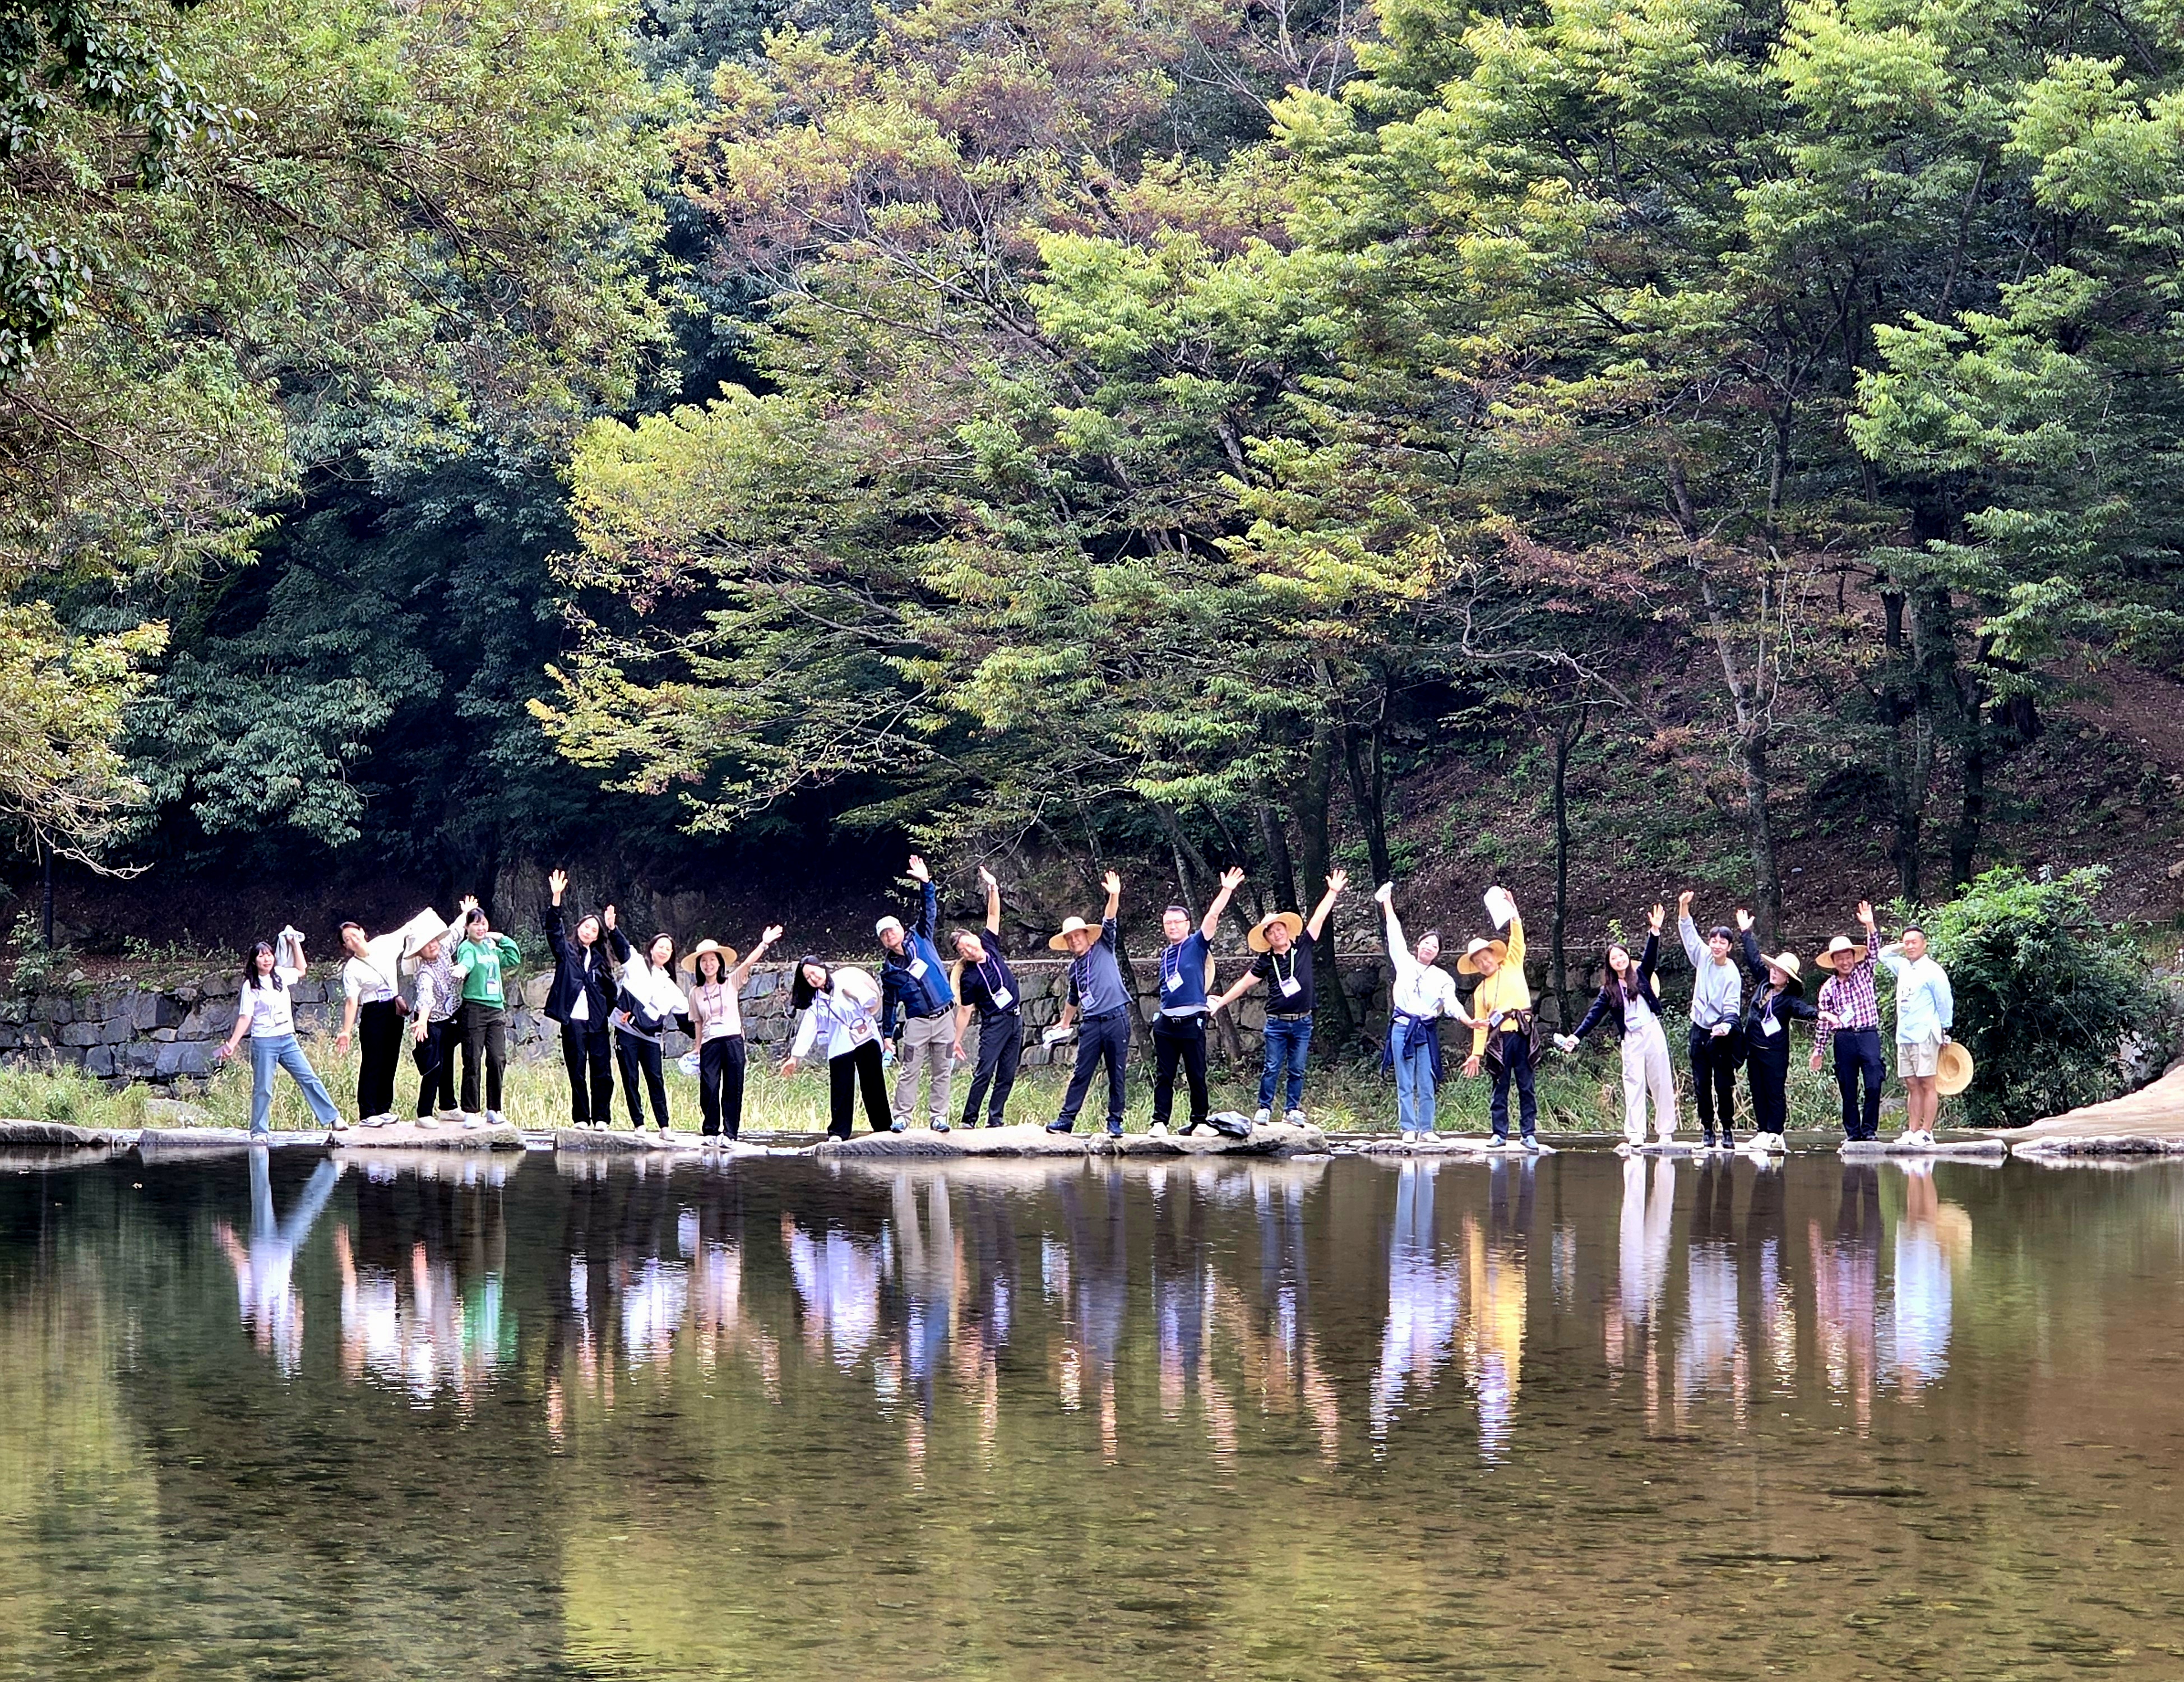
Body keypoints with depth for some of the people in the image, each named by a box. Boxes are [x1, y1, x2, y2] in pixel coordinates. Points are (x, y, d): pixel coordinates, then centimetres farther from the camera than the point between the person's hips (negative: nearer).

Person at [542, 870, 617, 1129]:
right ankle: (580, 1118, 4)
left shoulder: (600, 959, 18)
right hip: (573, 1020, -3)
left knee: (602, 1071, -3)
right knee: (577, 1071, -1)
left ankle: (601, 1117, 2)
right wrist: (557, 897, -17)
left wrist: (618, 1010, 0)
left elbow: (611, 990, 17)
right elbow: (554, 928, -5)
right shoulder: (567, 951, 9)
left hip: (598, 1021, 3)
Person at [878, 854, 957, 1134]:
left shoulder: (920, 939, 6)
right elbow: (889, 1004, 11)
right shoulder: (888, 969, 6)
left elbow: (929, 911, 0)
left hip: (945, 1016, 1)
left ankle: (939, 1116, 8)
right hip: (917, 1022, -1)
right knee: (909, 1071, -5)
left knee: (943, 1071, 3)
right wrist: (887, 1035, 9)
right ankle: (902, 1116, 1)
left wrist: (926, 885, -14)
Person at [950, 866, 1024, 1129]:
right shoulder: (968, 978, -8)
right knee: (985, 1071, -12)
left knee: (1007, 1075, 4)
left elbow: (993, 914, 2)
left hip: (1015, 1020, 6)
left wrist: (993, 888, -11)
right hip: (994, 1023, -6)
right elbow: (965, 1011, -5)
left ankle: (995, 1120, 7)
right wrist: (957, 1040, -7)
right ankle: (969, 1119, -9)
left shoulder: (990, 946, 4)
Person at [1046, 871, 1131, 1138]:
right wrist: (1064, 1024, 37)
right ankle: (1067, 1119, 1)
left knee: (1117, 1074, 1)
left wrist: (1114, 896, -25)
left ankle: (1115, 1121, 8)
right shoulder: (1074, 967, 17)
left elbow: (1109, 922, -10)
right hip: (1091, 1023, 3)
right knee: (1081, 1073, 0)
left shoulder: (1103, 949, 6)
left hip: (1117, 1018, -3)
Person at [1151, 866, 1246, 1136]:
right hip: (1166, 1022, 5)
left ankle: (1199, 1121, 9)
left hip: (1192, 1020, -5)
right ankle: (1160, 1121, 4)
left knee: (1196, 1075, 1)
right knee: (1164, 1075, 3)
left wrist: (1227, 891, -21)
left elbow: (1212, 916, -11)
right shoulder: (1165, 953, 16)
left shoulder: (1197, 945, 0)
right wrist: (1163, 1012, 16)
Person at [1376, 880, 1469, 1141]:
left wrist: (1468, 1021, -20)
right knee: (1405, 1084, -1)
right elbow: (1395, 934, 14)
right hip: (1402, 1028, 0)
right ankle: (1408, 1128, -1)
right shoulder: (1405, 963, 10)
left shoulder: (1443, 978, 9)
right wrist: (1387, 903, 16)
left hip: (1427, 1031, 0)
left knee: (1427, 1085, -1)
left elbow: (1451, 1004, -2)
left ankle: (1426, 1129, 4)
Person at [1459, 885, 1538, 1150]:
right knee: (1500, 1088, 4)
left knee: (1525, 1086, -1)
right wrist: (1476, 1054, 6)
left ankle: (1529, 1133, 0)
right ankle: (1500, 1133, 7)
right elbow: (1480, 1025, 13)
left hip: (1521, 1033, -2)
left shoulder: (1513, 967, 11)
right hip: (1497, 1038, 2)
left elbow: (1517, 939, 1)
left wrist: (1512, 910, -8)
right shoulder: (1480, 992, 16)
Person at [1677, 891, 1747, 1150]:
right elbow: (1688, 932, 2)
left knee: (1724, 1085, -3)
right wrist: (1684, 907, -13)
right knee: (1701, 1085, 5)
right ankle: (1707, 1131, 11)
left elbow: (1732, 1006, -15)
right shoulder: (1703, 957, 1)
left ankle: (1728, 1131, 6)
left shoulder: (1732, 974, -12)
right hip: (1700, 1030, 5)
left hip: (1722, 1034, -5)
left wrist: (1727, 1025, -34)